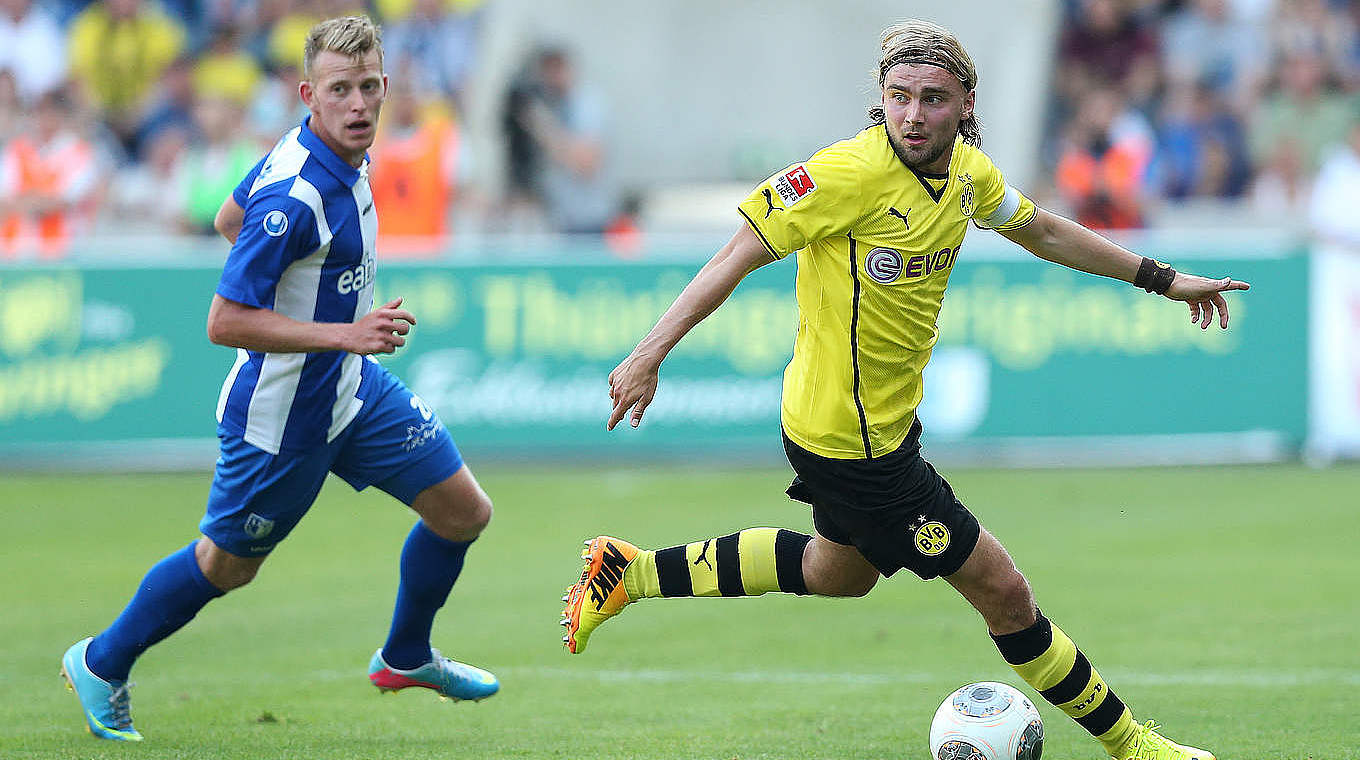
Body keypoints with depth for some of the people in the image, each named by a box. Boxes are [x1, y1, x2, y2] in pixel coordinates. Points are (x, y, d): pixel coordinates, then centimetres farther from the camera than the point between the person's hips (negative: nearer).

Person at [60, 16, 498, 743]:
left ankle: (406, 657, 34)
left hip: (355, 388, 9)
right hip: (282, 415, -9)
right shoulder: (292, 198, -32)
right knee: (227, 565, 10)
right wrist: (343, 333, -34)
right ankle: (101, 664, 33)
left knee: (463, 511, 10)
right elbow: (224, 322, -30)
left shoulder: (345, 160, -3)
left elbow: (229, 218, 13)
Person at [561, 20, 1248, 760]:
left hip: (888, 417, 10)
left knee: (838, 574, 33)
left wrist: (1164, 280, 21)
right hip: (852, 442, -10)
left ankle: (629, 573, 37)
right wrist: (650, 352, -27)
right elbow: (742, 251, -21)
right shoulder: (852, 171, -25)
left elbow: (1039, 230, 18)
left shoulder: (967, 171, -1)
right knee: (1003, 593, -2)